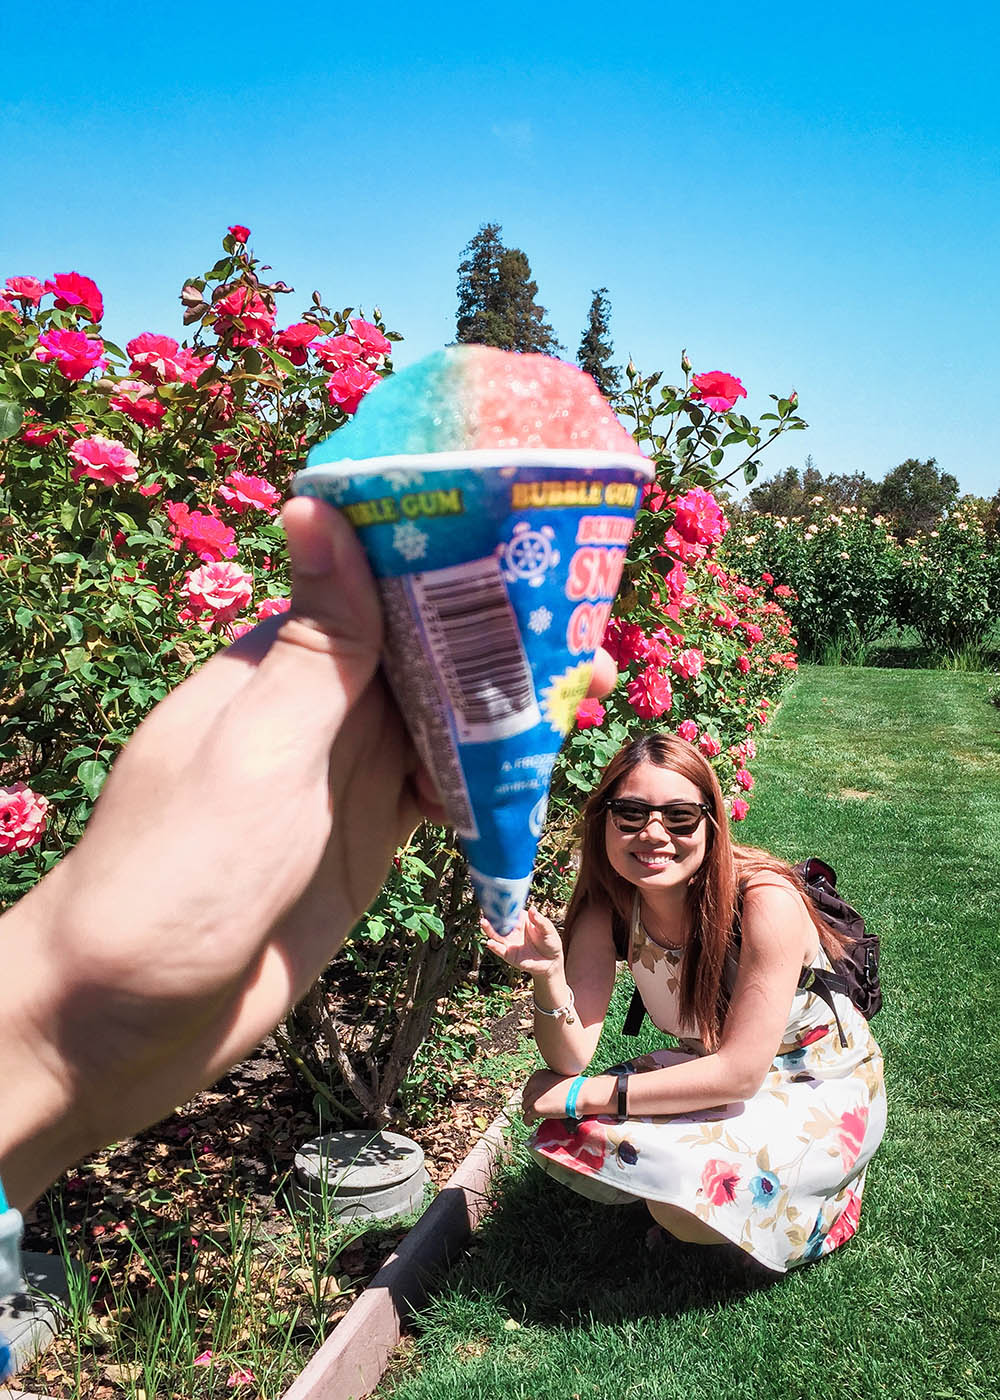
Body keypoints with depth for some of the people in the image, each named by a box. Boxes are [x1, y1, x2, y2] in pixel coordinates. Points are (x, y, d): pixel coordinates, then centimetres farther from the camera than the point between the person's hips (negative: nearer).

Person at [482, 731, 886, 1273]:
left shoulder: (765, 901, -30)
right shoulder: (607, 908, -14)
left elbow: (740, 1073, -28)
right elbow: (571, 1059, -16)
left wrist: (584, 1095, -25)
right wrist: (548, 975, -36)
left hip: (822, 1089, -4)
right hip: (715, 1071, 5)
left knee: (687, 1196, -28)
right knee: (567, 1141, -17)